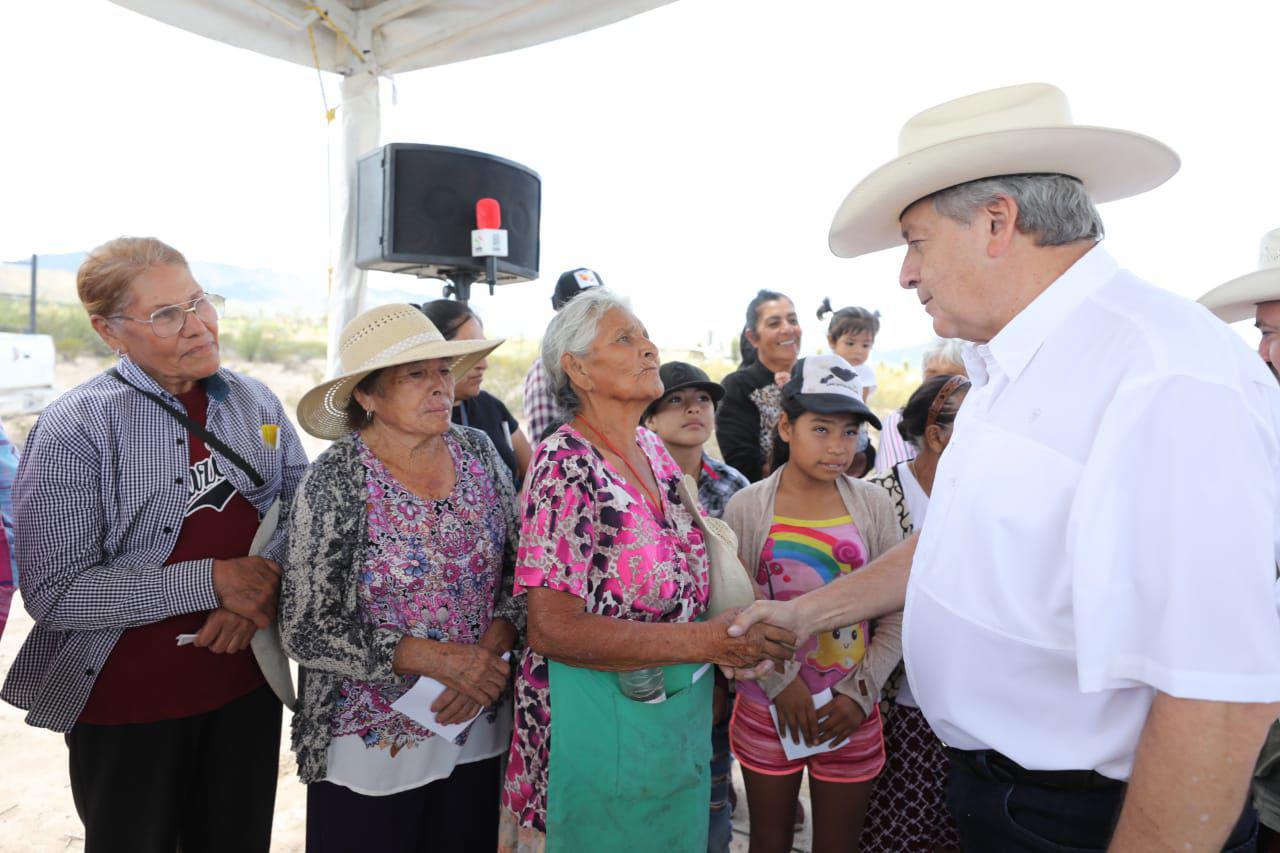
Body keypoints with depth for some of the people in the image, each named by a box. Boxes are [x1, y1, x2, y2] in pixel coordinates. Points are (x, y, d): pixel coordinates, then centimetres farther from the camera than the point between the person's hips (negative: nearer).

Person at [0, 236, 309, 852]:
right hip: (127, 706, -4)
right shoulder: (74, 428, -14)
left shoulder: (255, 402, 0)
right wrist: (213, 581, -23)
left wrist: (266, 578, -17)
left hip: (247, 682, 4)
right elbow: (53, 593, -18)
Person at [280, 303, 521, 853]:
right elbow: (305, 631, -14)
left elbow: (518, 570, 3)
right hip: (372, 744, -3)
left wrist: (490, 652, -14)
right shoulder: (336, 481, -15)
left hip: (478, 730, 4)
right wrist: (436, 657, -20)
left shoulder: (479, 453, -4)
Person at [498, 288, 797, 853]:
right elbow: (551, 628, -25)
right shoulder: (566, 464, -20)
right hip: (598, 726, -7)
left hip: (679, 715, 7)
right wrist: (708, 641, -26)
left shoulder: (651, 449, 3)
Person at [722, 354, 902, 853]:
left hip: (852, 715, 1)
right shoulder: (747, 508, -6)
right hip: (767, 711, -1)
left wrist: (861, 693, -9)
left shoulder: (873, 505, -3)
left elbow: (897, 614, -2)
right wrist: (780, 682, -15)